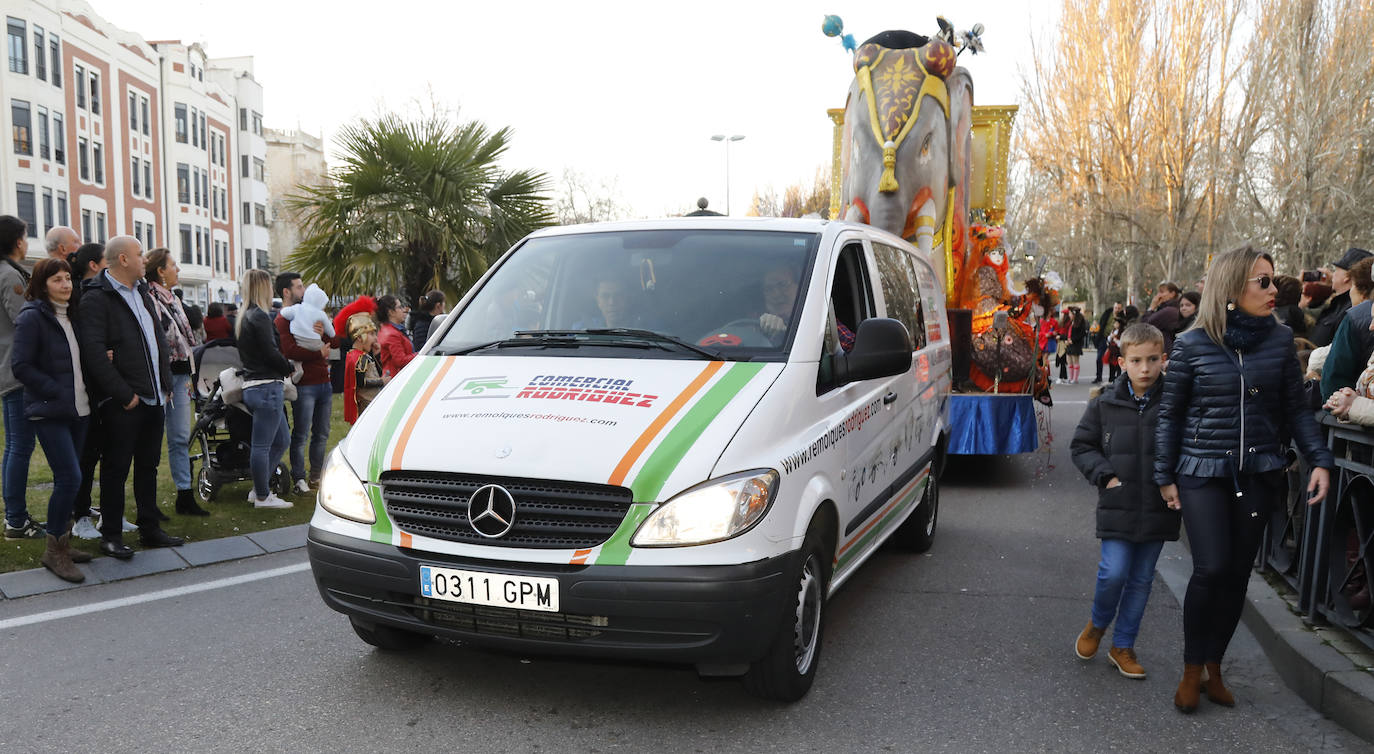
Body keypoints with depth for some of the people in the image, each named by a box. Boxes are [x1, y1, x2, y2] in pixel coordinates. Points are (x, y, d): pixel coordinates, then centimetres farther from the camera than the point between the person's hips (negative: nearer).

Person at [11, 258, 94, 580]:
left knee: (69, 478, 10)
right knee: (69, 477, -14)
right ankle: (54, 550, -3)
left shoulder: (70, 317, 15)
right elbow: (22, 366, -12)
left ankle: (62, 544, 20)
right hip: (49, 412, -7)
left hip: (77, 410, 7)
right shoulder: (32, 317, -8)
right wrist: (57, 392, -16)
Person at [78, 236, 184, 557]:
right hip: (121, 404, -8)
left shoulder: (142, 293, 16)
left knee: (148, 466, 14)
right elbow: (94, 352, -19)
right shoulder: (96, 299, -11)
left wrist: (166, 383, 11)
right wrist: (124, 394, -19)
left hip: (153, 398, 8)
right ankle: (111, 536, 12)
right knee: (116, 469, 2)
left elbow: (159, 339, 21)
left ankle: (150, 529, 24)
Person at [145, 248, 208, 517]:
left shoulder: (173, 300, 17)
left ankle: (185, 497, 16)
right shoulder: (148, 299, -12)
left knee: (181, 438, 10)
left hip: (179, 376, 9)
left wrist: (189, 376, 20)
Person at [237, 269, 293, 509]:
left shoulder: (246, 317, 18)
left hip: (252, 387, 10)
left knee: (282, 440, 16)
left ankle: (258, 489, 21)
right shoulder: (259, 317, -12)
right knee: (262, 445, -1)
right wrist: (290, 368, 0)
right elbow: (270, 353, -17)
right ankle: (262, 496, 7)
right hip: (266, 387, -10)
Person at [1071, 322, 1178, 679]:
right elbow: (1081, 445, 6)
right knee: (1114, 572, -7)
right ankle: (1097, 624, 23)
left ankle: (1122, 645, 26)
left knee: (1141, 579, 10)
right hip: (1118, 506, -1)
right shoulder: (1106, 403, -2)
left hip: (1158, 509, 1)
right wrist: (1105, 475, -7)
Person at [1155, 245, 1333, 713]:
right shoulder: (1192, 346, -6)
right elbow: (1170, 414, 1)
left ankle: (1213, 667, 25)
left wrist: (1319, 460, -3)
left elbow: (1296, 409, 8)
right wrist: (1165, 476, 1)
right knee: (1211, 569, -11)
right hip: (1203, 472, -3)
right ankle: (1191, 671, 8)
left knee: (1237, 574, 8)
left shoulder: (1280, 340, 2)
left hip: (1259, 473, 3)